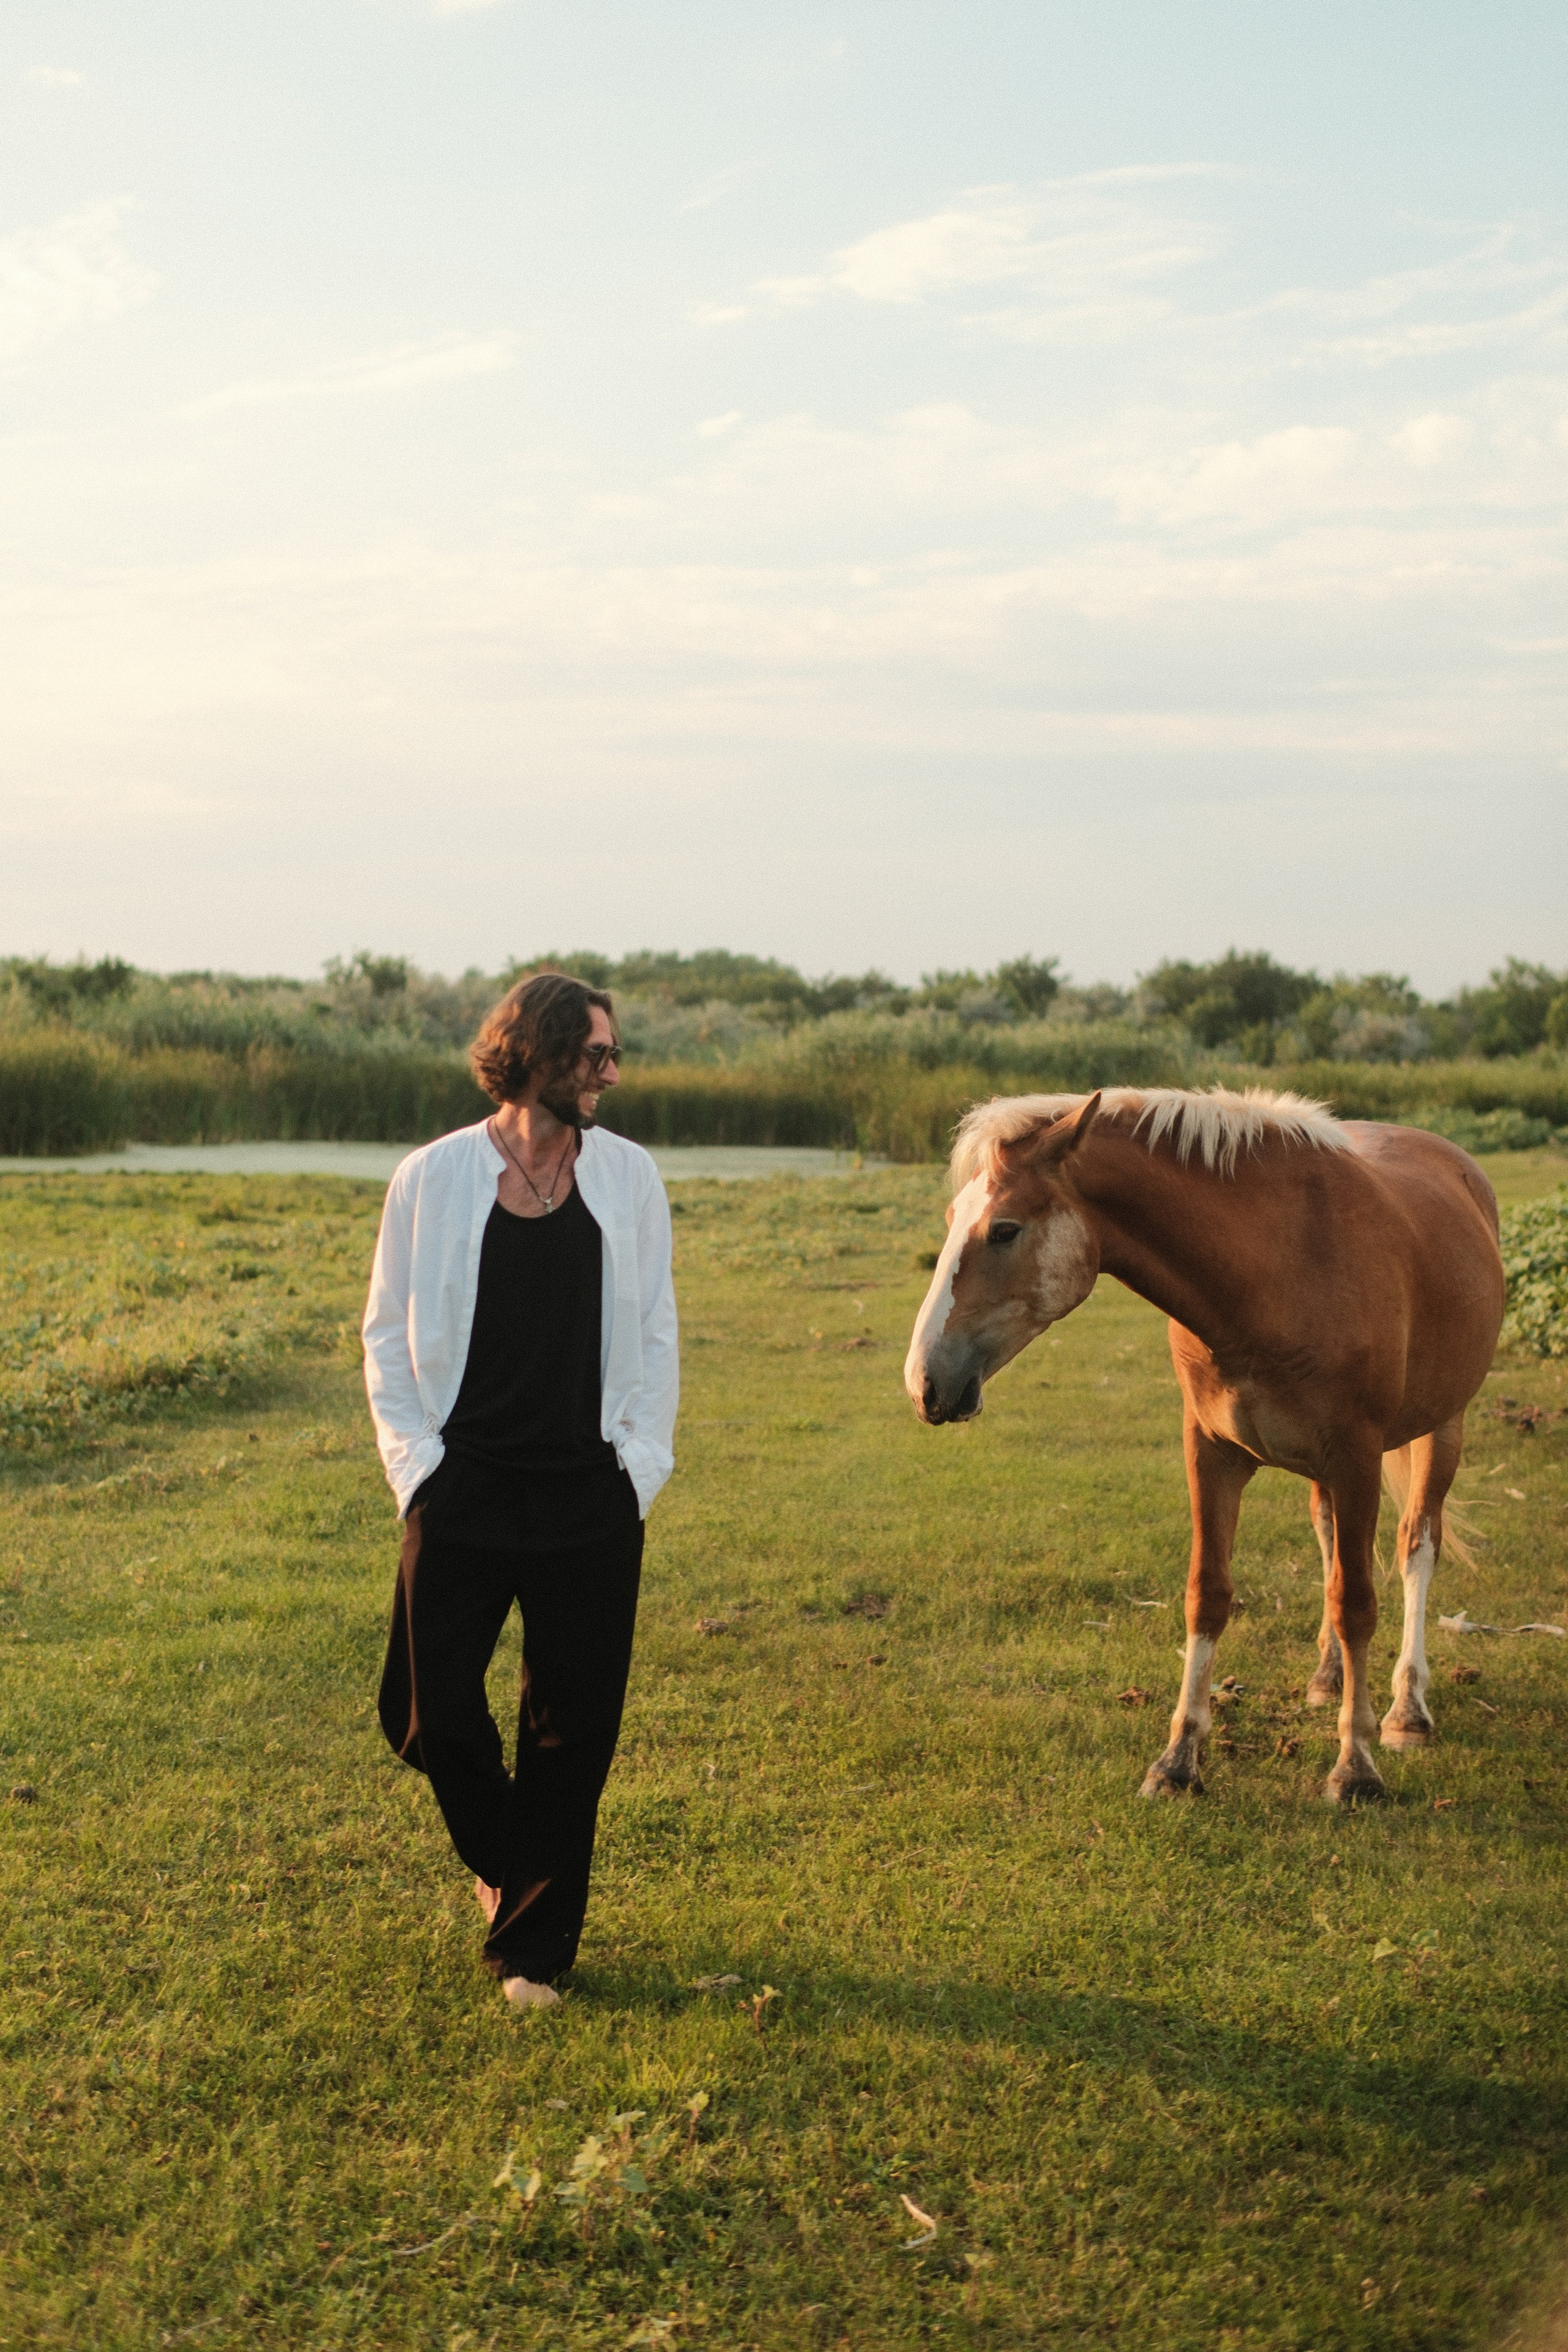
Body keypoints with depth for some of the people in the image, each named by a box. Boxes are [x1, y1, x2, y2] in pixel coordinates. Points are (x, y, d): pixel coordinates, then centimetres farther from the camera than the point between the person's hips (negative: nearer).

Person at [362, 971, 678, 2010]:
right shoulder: (434, 1178, -1)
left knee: (572, 1726, 5)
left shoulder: (631, 1175, 4)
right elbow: (388, 1332, 5)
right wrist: (414, 1460, -3)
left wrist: (642, 1459, 1)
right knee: (433, 1712, 1)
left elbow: (656, 1329, 10)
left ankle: (533, 1944, 21)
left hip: (591, 1498, 1)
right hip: (465, 1488, -1)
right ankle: (507, 1861, 31)